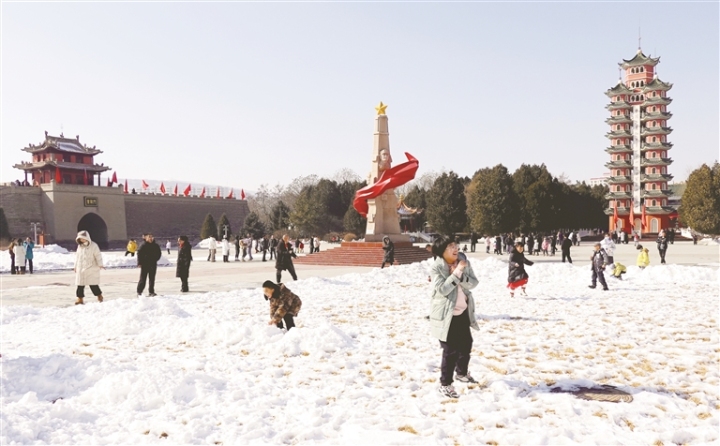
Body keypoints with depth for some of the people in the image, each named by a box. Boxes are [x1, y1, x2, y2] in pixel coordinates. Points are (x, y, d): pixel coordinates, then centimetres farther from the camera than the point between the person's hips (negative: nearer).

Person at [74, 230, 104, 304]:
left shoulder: (93, 245, -6)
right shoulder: (79, 246, 11)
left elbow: (98, 255, -8)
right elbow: (77, 256, 19)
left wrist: (100, 265, -16)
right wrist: (75, 266, 18)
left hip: (91, 269, -5)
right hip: (80, 269, 5)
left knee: (93, 284, -3)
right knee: (80, 284, 4)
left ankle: (99, 296, 13)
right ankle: (80, 298, 10)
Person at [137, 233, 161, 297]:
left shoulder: (156, 246, 6)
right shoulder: (143, 246, -4)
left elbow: (159, 254, 14)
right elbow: (139, 254, -5)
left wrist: (155, 259, 0)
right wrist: (139, 263, -11)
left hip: (153, 264, 4)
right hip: (144, 264, -4)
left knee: (152, 279, 8)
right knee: (143, 279, -2)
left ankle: (151, 292, 16)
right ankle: (139, 292, 5)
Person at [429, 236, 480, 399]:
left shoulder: (464, 262, -2)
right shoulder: (436, 267, -18)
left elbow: (474, 283, -6)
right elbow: (443, 289, -26)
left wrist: (461, 275, -24)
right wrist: (457, 272, -29)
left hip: (463, 311, 7)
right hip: (447, 314, -7)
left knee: (466, 343, 22)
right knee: (450, 350, -5)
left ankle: (461, 372, 46)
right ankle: (445, 384, 9)